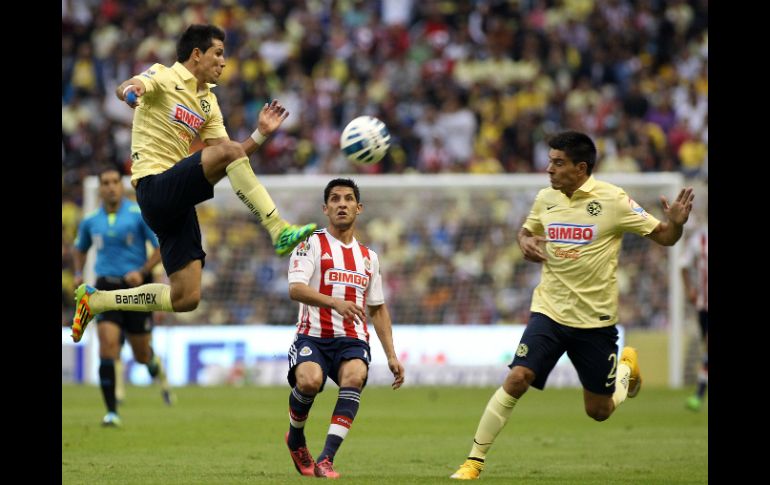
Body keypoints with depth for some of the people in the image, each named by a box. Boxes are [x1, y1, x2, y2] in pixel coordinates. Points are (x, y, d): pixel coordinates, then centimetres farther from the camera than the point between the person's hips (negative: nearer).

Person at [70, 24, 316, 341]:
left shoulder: (208, 103, 19)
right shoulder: (166, 77, -2)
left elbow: (230, 165, 15)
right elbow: (125, 88, -25)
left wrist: (261, 133, 3)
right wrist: (130, 91, -49)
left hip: (178, 199, 8)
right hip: (155, 186, -8)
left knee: (185, 298, 2)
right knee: (229, 151, -29)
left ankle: (95, 300, 16)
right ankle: (279, 231, -29)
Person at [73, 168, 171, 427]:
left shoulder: (139, 214, -6)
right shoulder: (90, 221, 5)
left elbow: (163, 247, -5)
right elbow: (80, 248, 25)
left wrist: (142, 271, -18)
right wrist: (78, 274, 8)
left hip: (136, 288, -2)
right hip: (106, 288, 2)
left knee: (142, 354, 7)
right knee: (107, 345, -17)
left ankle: (158, 371, 47)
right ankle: (112, 412, -15)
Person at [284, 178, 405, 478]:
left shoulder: (368, 257, 21)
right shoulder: (312, 244, 4)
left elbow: (378, 309, 28)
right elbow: (295, 289, -13)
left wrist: (391, 355, 19)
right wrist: (335, 302, -29)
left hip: (352, 341, 3)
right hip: (313, 338, -3)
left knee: (354, 377, -32)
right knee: (309, 381, -33)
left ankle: (326, 459, -34)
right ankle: (295, 439, 1)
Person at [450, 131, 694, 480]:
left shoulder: (613, 201, -11)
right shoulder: (545, 199, 1)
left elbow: (663, 237, -7)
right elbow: (526, 230, 21)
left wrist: (676, 223, -30)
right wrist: (525, 243, -2)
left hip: (596, 318, -2)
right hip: (549, 311, 2)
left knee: (598, 411, 8)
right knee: (516, 379, -18)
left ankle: (627, 367, 42)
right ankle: (474, 461, -10)